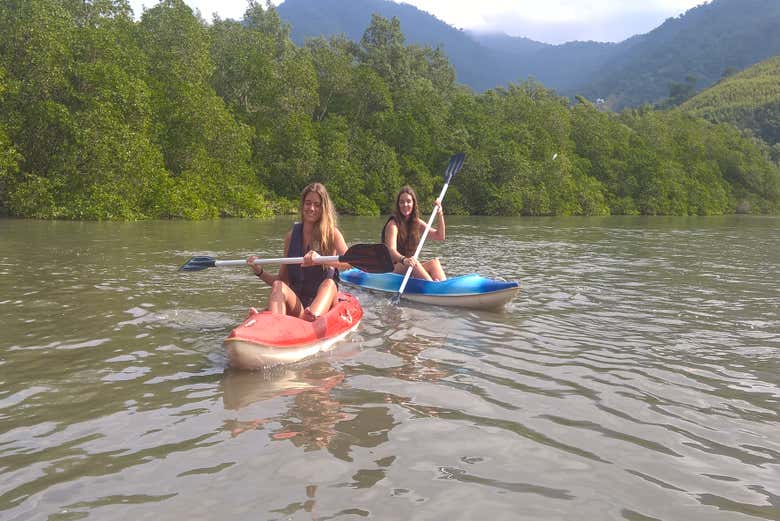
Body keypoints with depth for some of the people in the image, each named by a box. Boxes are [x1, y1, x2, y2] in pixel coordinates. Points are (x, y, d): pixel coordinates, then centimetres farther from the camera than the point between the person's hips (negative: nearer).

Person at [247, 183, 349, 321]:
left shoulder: (332, 233, 1)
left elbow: (348, 262, -19)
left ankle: (312, 319, -63)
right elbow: (282, 279, 13)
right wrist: (259, 272, -4)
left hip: (323, 302, -2)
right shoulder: (292, 236, 10)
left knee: (329, 283, -31)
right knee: (278, 286, -26)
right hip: (296, 304, 2)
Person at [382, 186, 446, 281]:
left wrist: (440, 214, -4)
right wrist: (404, 260, -48)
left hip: (413, 269, 6)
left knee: (434, 262, -22)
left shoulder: (416, 222, 11)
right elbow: (391, 250, -26)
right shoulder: (393, 224, -10)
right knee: (412, 264, -36)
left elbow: (440, 236, 8)